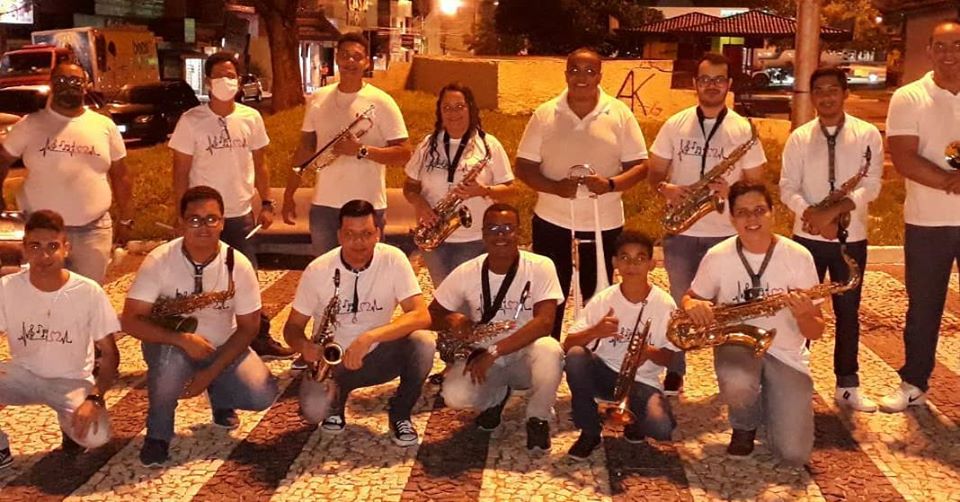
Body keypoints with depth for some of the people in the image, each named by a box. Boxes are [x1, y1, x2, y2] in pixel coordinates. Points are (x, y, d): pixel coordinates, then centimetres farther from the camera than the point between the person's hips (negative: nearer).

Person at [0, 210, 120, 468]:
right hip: (23, 374, 2)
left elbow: (110, 354, -10)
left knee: (95, 436, -30)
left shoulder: (89, 292, -17)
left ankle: (71, 426, 9)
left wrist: (94, 398, -26)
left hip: (72, 381, -2)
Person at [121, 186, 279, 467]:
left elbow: (248, 327, -7)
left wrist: (211, 373, -15)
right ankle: (158, 435, -9)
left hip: (222, 349, 2)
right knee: (172, 358, -38)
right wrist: (182, 339, -35)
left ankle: (220, 398, 17)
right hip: (170, 346, -2)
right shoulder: (159, 261, -20)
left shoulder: (237, 264, -15)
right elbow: (131, 321, -22)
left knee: (262, 394, -21)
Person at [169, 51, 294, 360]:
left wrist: (266, 203, 5)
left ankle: (260, 339, 21)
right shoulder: (191, 121, -9)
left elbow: (259, 163, 10)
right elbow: (180, 172, -6)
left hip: (242, 215, 3)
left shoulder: (251, 118, 1)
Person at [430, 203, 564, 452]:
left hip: (525, 356, -2)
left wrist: (493, 352, -29)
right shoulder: (466, 273, -7)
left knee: (548, 350, -37)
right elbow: (432, 315, 2)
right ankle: (496, 397, 10)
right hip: (482, 358, 2)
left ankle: (538, 419, -7)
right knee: (454, 395, -29)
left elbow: (544, 322, -24)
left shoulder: (540, 266, -14)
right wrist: (452, 319, -24)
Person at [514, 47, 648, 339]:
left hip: (605, 225, 0)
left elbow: (640, 166, -1)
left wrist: (610, 184, -21)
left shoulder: (620, 114, -1)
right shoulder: (545, 114, 0)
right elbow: (523, 166, 0)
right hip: (551, 223, 1)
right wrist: (555, 187, -18)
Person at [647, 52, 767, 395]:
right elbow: (654, 174, 7)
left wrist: (732, 191, -19)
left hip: (726, 233, -1)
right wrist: (665, 189, -15)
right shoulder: (675, 124, 3)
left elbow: (756, 184, 2)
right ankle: (674, 373, 19)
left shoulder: (743, 130, -1)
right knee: (679, 303, 7)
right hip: (680, 232, 1)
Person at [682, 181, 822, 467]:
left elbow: (816, 332, -5)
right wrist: (692, 305, -17)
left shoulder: (798, 256, -9)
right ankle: (745, 426, 3)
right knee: (737, 387, -38)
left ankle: (769, 405, 22)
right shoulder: (717, 257, -7)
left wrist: (803, 316, -29)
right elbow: (690, 298, 8)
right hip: (738, 344, 0)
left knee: (794, 455, -14)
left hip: (786, 355, 0)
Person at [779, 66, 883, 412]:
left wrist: (834, 212, -21)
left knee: (847, 312, 8)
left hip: (851, 239, 0)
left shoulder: (868, 135, -1)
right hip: (807, 237, 0)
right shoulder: (799, 137, 1)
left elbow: (871, 186, -9)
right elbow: (787, 188, -4)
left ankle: (847, 386, 18)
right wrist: (812, 214, -21)